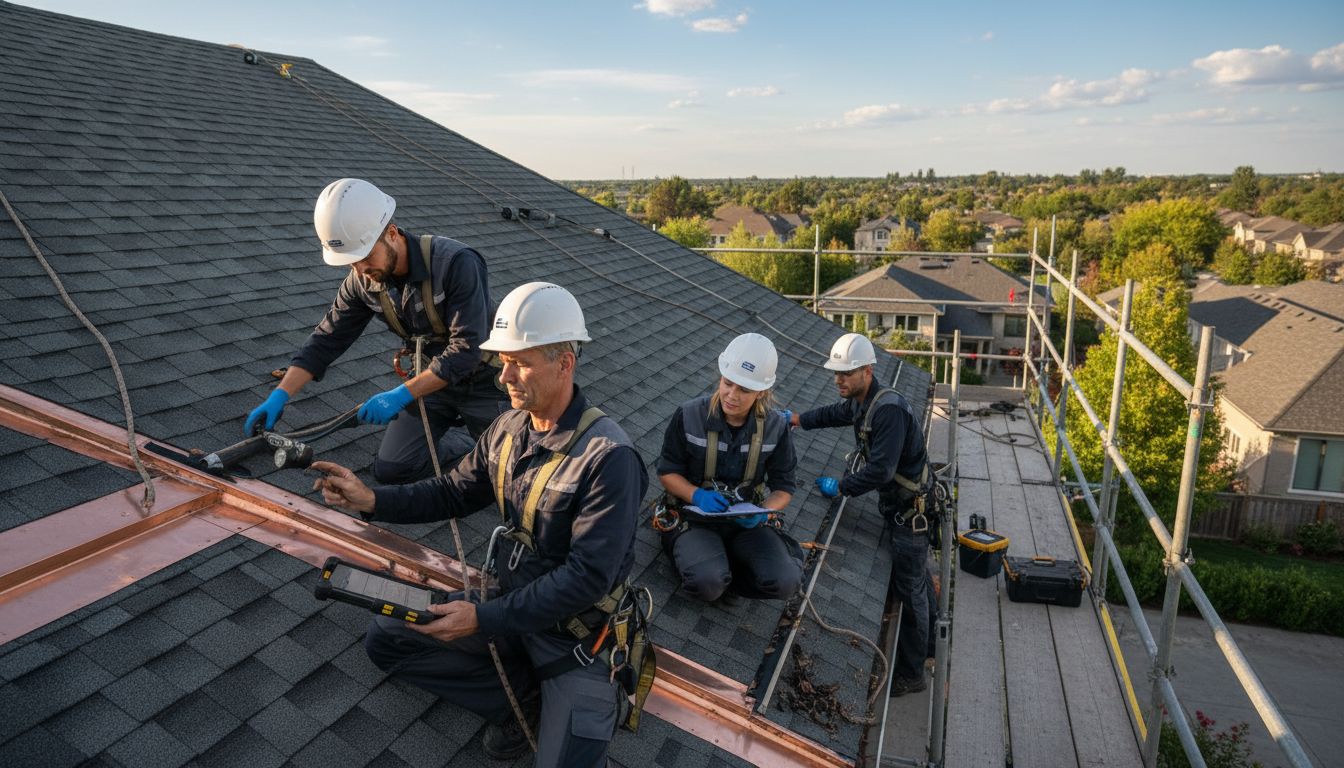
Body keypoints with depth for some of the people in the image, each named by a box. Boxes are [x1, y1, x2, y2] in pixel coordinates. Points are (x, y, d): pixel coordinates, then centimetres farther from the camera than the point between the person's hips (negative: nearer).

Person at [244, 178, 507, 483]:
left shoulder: (457, 263, -29)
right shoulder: (363, 281, -10)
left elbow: (467, 349, -31)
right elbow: (326, 340, -1)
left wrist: (401, 395, -31)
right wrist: (279, 396, -12)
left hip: (481, 379, -5)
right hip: (432, 379, 5)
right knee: (390, 470, -4)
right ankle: (466, 447, 20)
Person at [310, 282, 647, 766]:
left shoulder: (608, 457, -28)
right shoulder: (509, 429, -4)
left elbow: (588, 577, -28)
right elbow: (454, 493, 8)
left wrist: (483, 620, -27)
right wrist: (372, 501, -7)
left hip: (576, 627, -6)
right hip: (511, 599, 7)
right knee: (385, 639, 4)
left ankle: (593, 701, 16)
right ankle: (523, 691, 5)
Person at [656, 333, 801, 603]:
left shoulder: (776, 427, -6)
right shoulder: (689, 416, -12)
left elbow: (783, 488, 1)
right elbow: (667, 472, -2)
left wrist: (762, 513, -22)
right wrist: (697, 496, -23)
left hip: (748, 520, 2)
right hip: (696, 517, -2)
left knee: (785, 581, -23)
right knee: (706, 583, -32)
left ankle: (724, 564, 4)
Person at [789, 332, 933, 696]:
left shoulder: (889, 409, -30)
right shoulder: (859, 402, 0)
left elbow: (880, 470, -33)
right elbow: (833, 413, 23)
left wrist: (840, 487, -20)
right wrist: (795, 420, 14)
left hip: (911, 509, -10)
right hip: (897, 504, 10)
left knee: (910, 590, 3)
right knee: (917, 576, 26)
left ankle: (910, 674, 19)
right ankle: (929, 643, 47)